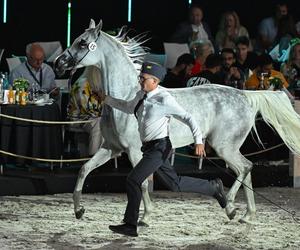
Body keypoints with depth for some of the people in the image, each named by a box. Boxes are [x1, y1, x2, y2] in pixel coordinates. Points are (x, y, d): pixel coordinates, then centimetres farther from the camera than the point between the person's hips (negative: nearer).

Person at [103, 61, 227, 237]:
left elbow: (188, 118, -15)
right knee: (175, 184, 17)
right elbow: (129, 107, 28)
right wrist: (107, 100, 23)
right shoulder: (142, 95, 7)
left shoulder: (164, 100, -17)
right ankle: (214, 187, 32)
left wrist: (198, 141, -22)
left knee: (133, 181, -12)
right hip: (149, 148, 9)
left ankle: (130, 225, -5)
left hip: (159, 147, -9)